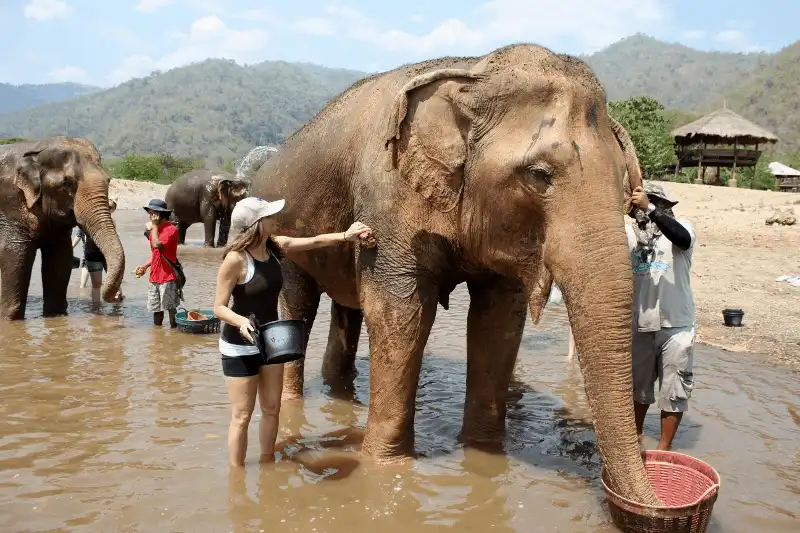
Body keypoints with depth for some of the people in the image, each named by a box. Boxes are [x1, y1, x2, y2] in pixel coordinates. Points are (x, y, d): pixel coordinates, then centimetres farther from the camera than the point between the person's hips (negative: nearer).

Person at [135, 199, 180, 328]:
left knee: (170, 307, -3)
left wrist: (154, 227, -16)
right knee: (156, 308, 14)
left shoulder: (170, 229, -12)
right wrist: (145, 266, 8)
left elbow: (157, 245, -27)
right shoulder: (155, 229, 16)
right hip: (154, 277, 9)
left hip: (168, 277, -9)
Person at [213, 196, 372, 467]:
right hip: (240, 347, -7)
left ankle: (267, 464, 33)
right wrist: (241, 322, -37)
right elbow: (219, 306, -19)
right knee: (242, 416, 1)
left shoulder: (275, 246, -4)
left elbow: (314, 242, 10)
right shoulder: (235, 259, -23)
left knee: (272, 409, 15)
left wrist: (345, 235, 4)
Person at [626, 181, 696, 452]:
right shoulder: (628, 232, 4)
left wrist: (650, 209, -36)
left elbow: (683, 239, -27)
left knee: (673, 389, 6)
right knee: (637, 385, 18)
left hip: (676, 325, -3)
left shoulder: (680, 226, -4)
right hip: (639, 324, 3)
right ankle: (635, 437, 37)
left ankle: (664, 447, 21)